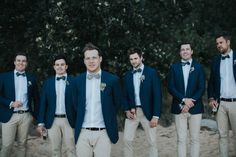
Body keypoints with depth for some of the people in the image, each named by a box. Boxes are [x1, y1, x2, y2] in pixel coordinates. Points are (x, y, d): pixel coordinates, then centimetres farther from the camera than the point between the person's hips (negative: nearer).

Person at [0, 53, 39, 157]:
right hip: (9, 116, -2)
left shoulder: (31, 78, 9)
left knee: (22, 144, 8)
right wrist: (11, 103, -14)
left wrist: (36, 114, 13)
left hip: (26, 116, 2)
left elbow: (36, 98, 16)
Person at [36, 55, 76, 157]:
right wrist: (41, 122, 3)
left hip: (68, 120, -2)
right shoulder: (48, 82, 7)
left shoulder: (73, 81, 0)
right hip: (52, 121, 2)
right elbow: (43, 103, 8)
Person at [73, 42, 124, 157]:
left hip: (103, 133, -2)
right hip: (83, 133, 2)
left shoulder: (112, 79, -2)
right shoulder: (78, 80, 4)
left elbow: (118, 102, 10)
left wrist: (108, 118, 9)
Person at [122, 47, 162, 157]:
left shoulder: (152, 72, -3)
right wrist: (127, 110, -3)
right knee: (127, 140, 1)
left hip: (147, 112, -3)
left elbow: (157, 95, -7)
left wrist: (155, 116, -12)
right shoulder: (127, 75, 9)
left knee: (152, 142, 5)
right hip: (132, 112, 3)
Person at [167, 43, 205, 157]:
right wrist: (184, 100, -12)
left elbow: (201, 88, 0)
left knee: (195, 139, 3)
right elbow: (171, 88, 0)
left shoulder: (198, 67, 7)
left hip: (195, 108, 0)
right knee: (181, 139, 1)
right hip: (179, 108, 0)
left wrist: (190, 102, -11)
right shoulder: (174, 67, 8)